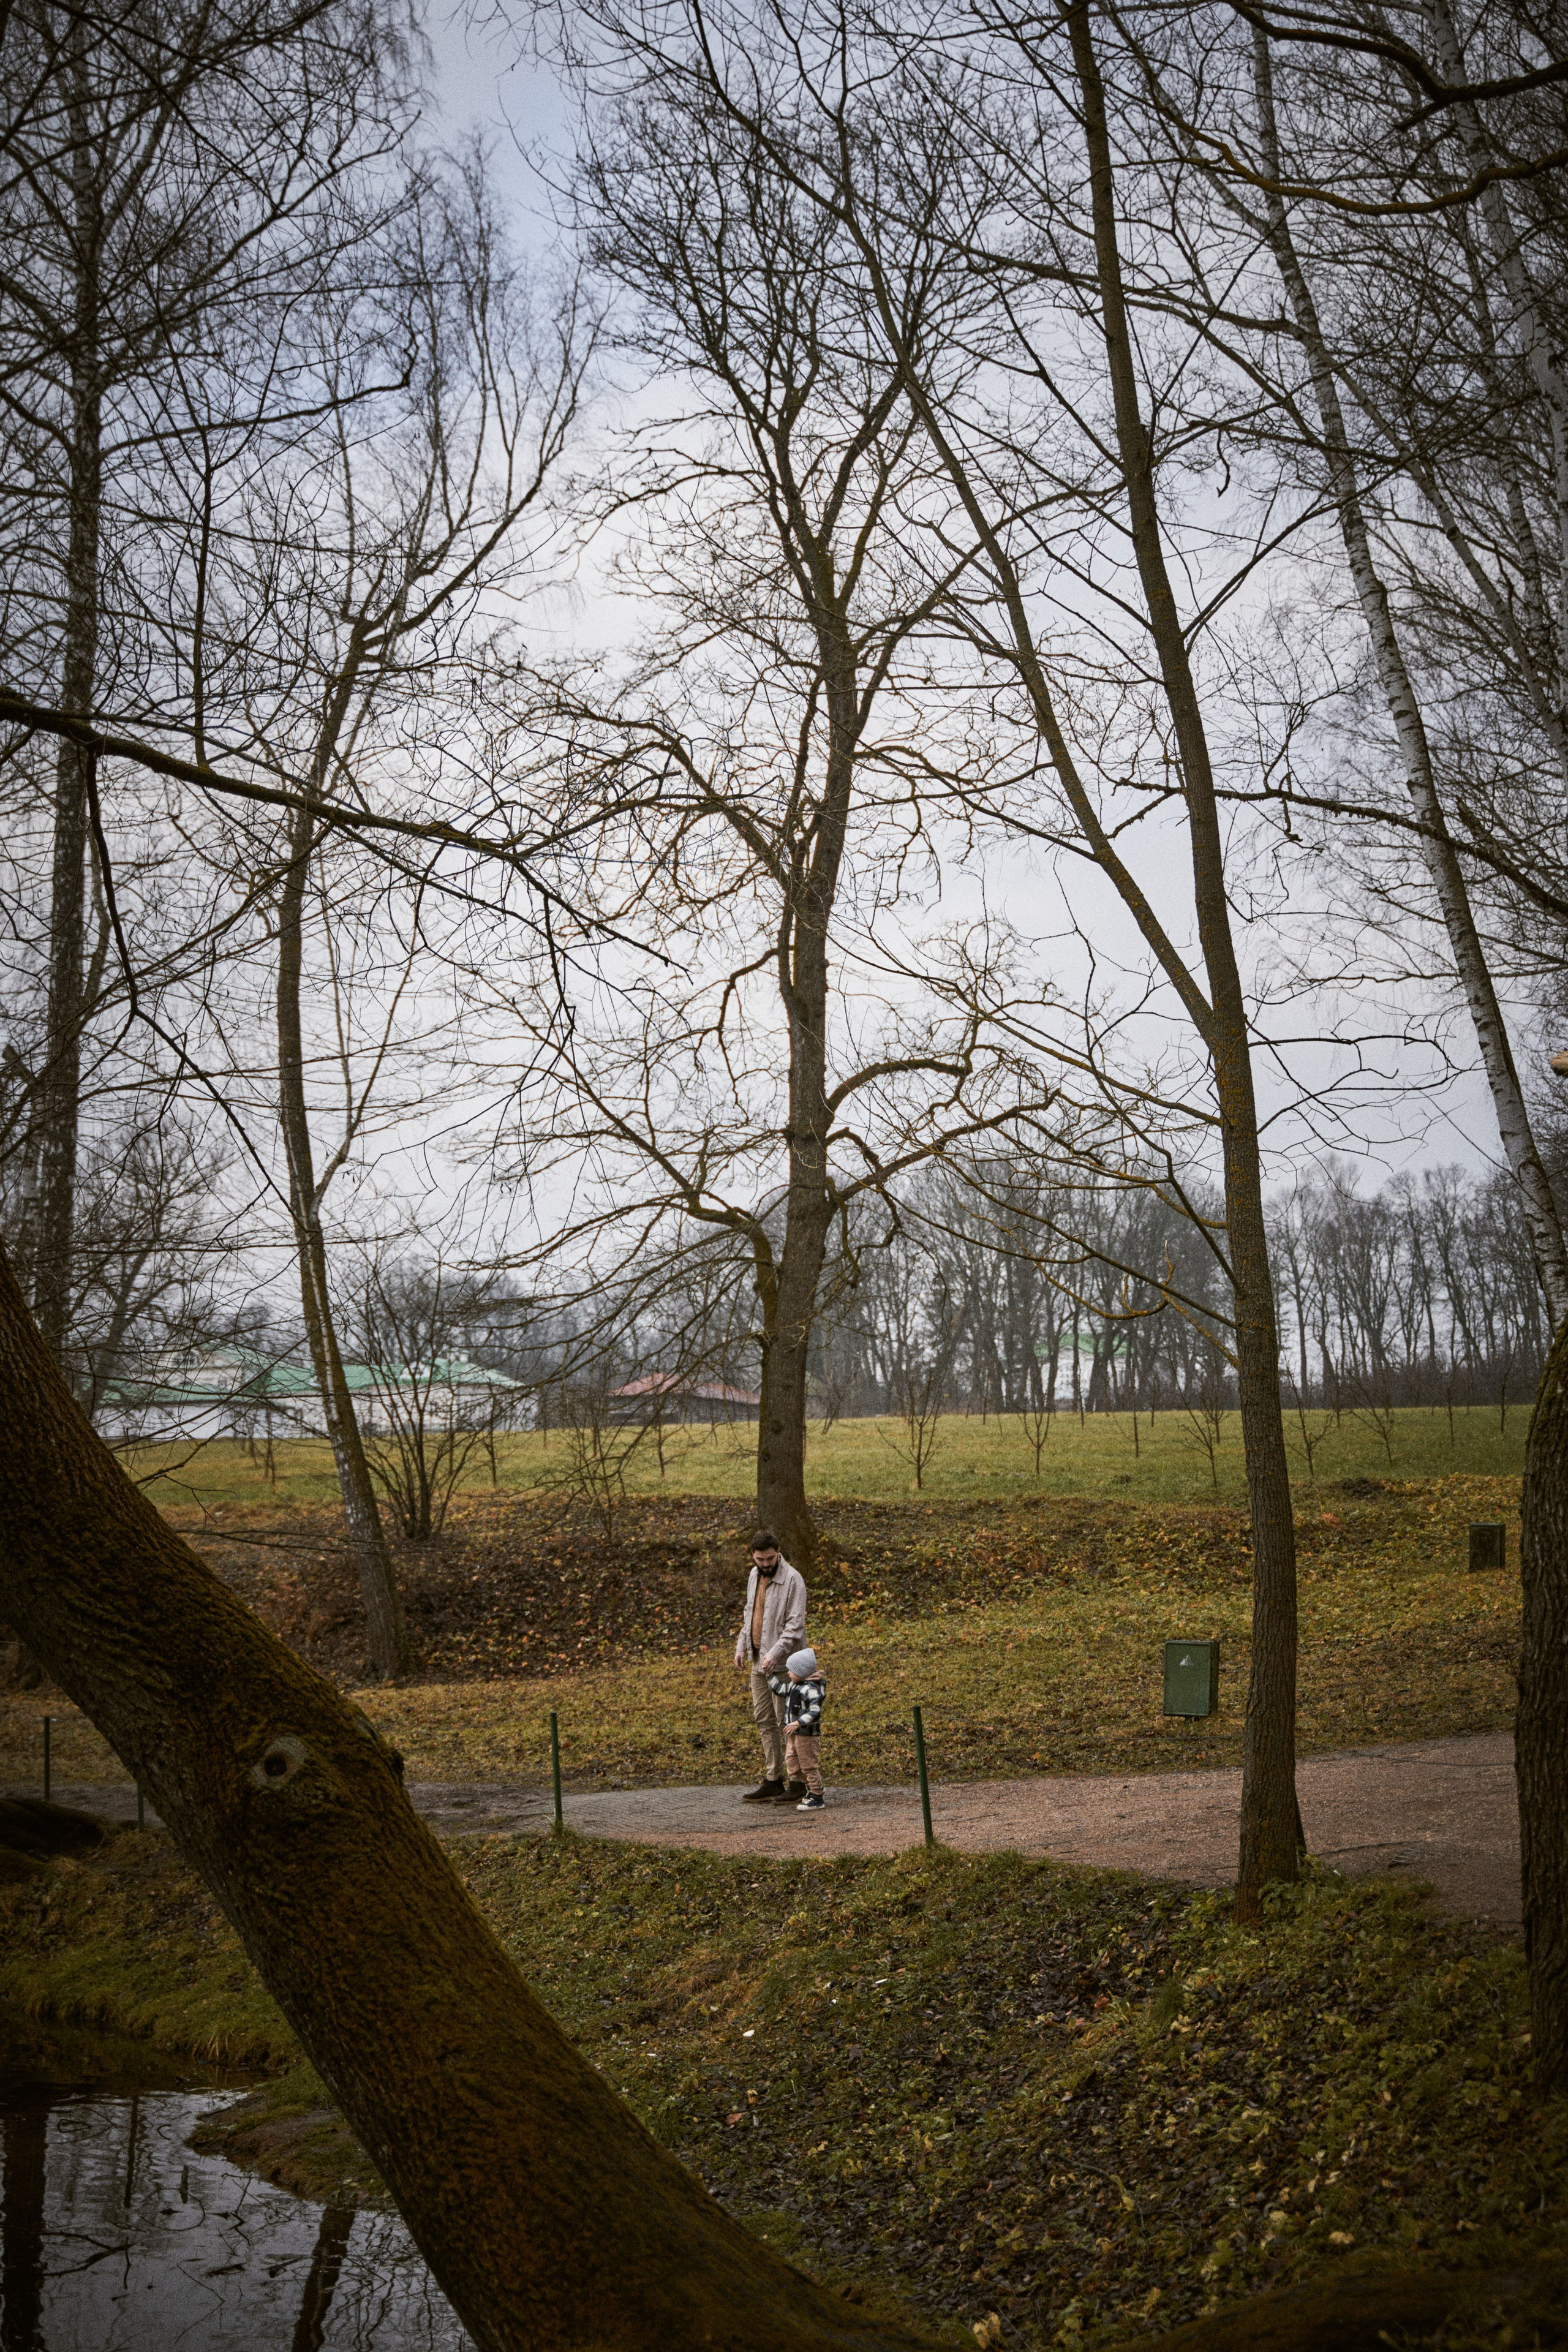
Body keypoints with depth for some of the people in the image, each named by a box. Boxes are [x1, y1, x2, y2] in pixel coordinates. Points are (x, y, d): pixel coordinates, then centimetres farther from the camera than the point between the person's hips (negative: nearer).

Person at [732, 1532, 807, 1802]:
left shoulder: (792, 1579, -15)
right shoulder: (754, 1575, 10)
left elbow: (795, 1625, -19)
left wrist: (775, 1655, -26)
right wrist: (741, 1646, 14)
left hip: (782, 1662, -8)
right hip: (758, 1660, 8)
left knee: (786, 1722, -4)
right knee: (764, 1721, 11)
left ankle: (798, 1783, 5)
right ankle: (773, 1782, 17)